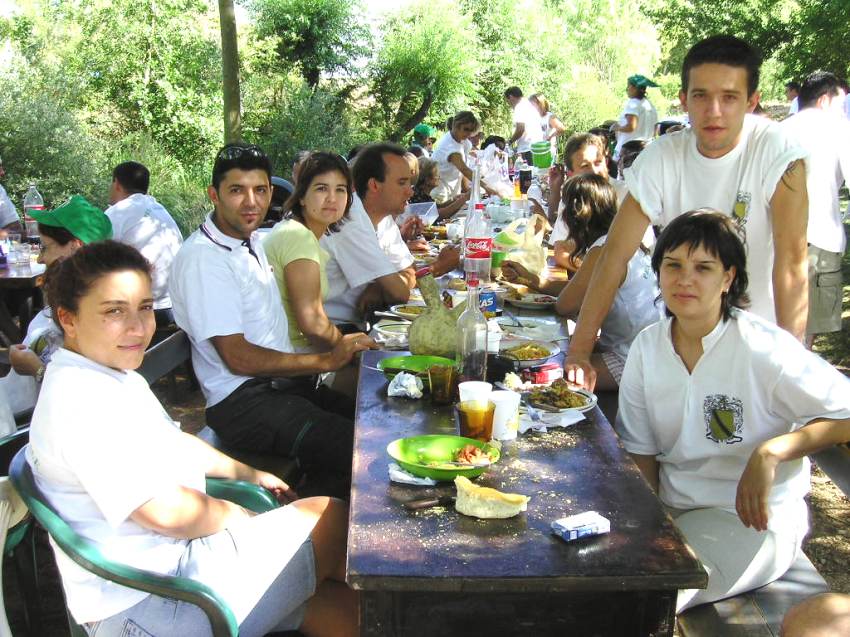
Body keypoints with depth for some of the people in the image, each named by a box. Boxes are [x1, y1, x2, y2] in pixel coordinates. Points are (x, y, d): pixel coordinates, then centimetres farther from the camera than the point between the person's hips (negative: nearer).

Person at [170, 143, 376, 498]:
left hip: (284, 382, 9)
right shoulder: (203, 258, -15)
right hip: (244, 402, -9)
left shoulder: (251, 242, 15)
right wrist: (325, 360, -12)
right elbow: (238, 358, -18)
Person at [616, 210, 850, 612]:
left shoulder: (763, 348, -16)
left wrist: (770, 452, -24)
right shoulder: (646, 347, 1)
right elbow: (641, 451, 6)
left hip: (752, 517, -5)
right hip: (671, 507, 5)